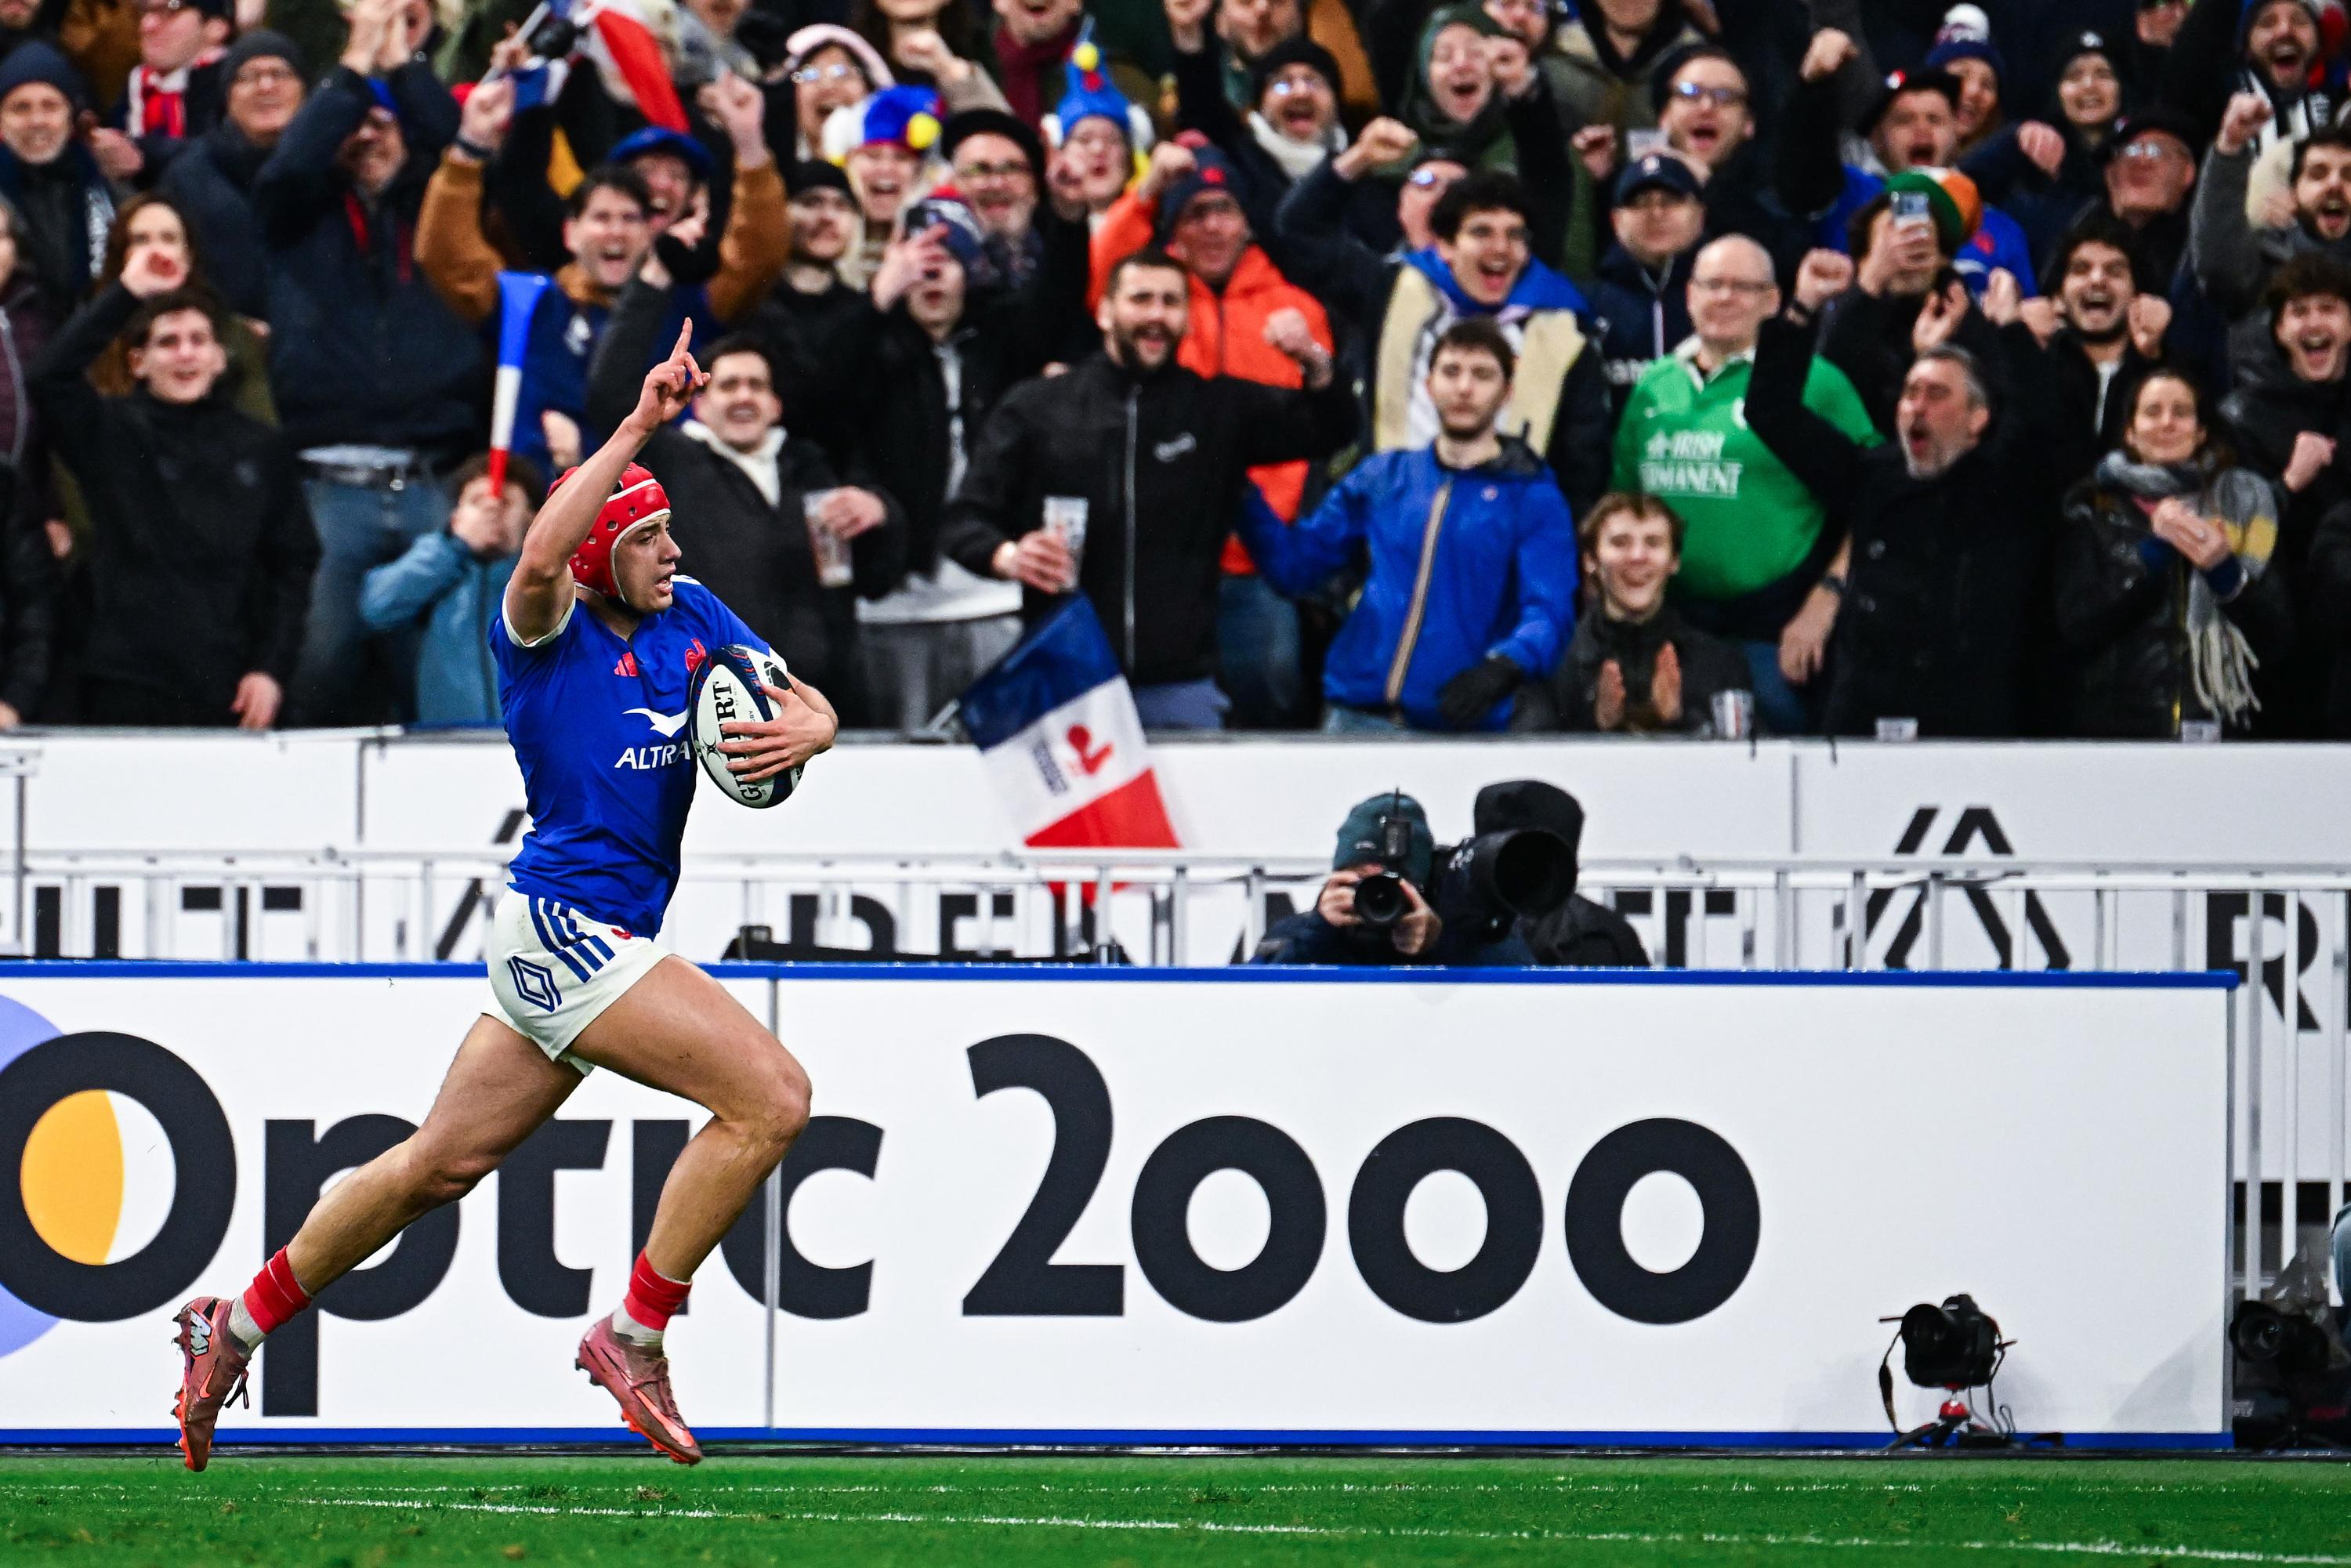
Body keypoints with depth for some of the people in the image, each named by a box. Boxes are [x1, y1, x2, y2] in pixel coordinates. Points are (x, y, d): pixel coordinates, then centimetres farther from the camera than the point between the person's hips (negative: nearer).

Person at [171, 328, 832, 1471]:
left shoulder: (690, 617, 10)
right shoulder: (544, 633, -11)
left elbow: (806, 703, 13)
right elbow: (541, 554, -34)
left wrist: (800, 733, -12)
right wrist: (638, 425, -36)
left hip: (599, 940, 8)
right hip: (562, 919, -8)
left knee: (439, 1164, 17)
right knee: (770, 1097, -18)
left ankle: (242, 1323, 28)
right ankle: (635, 1334, -8)